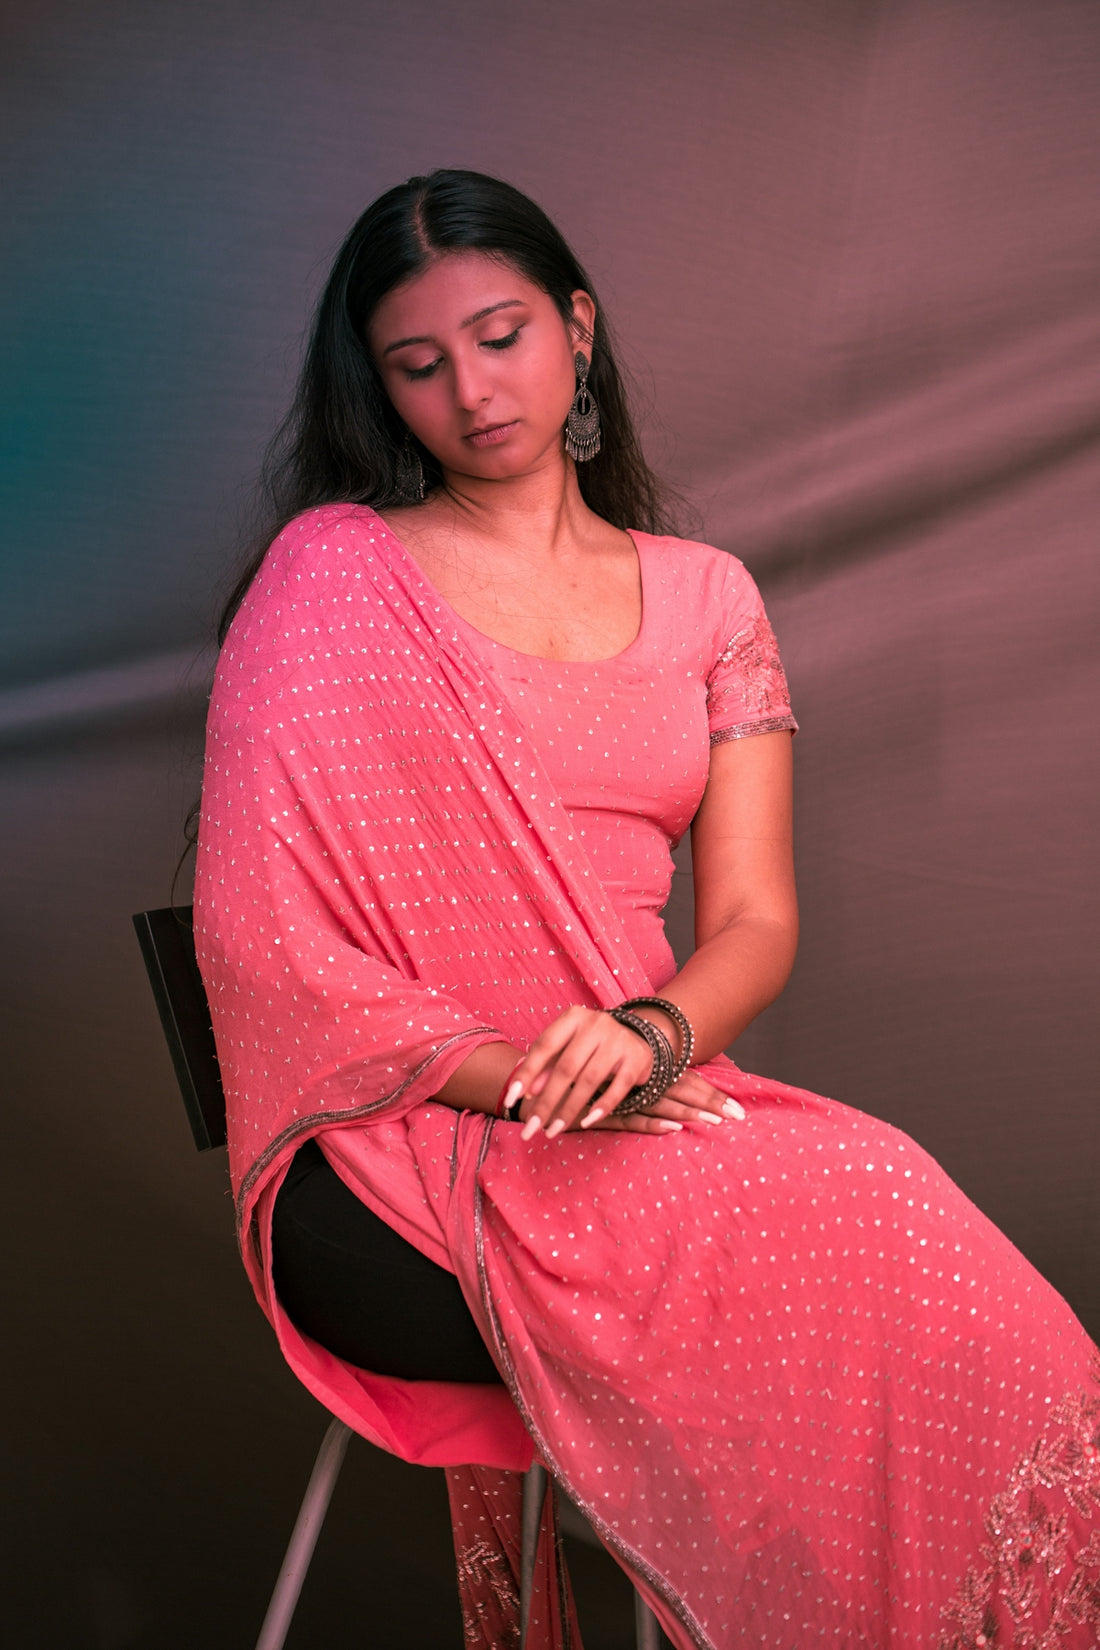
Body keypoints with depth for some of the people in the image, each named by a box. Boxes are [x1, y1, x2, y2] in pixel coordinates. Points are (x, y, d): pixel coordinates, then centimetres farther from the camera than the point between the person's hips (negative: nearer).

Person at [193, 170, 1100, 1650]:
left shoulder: (703, 597, 15)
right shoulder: (332, 575, 3)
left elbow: (754, 922, 7)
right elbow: (262, 942, -4)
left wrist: (648, 1031, -16)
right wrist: (516, 1072, -16)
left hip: (647, 1100, 4)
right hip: (393, 1152, -3)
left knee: (899, 1214, -29)